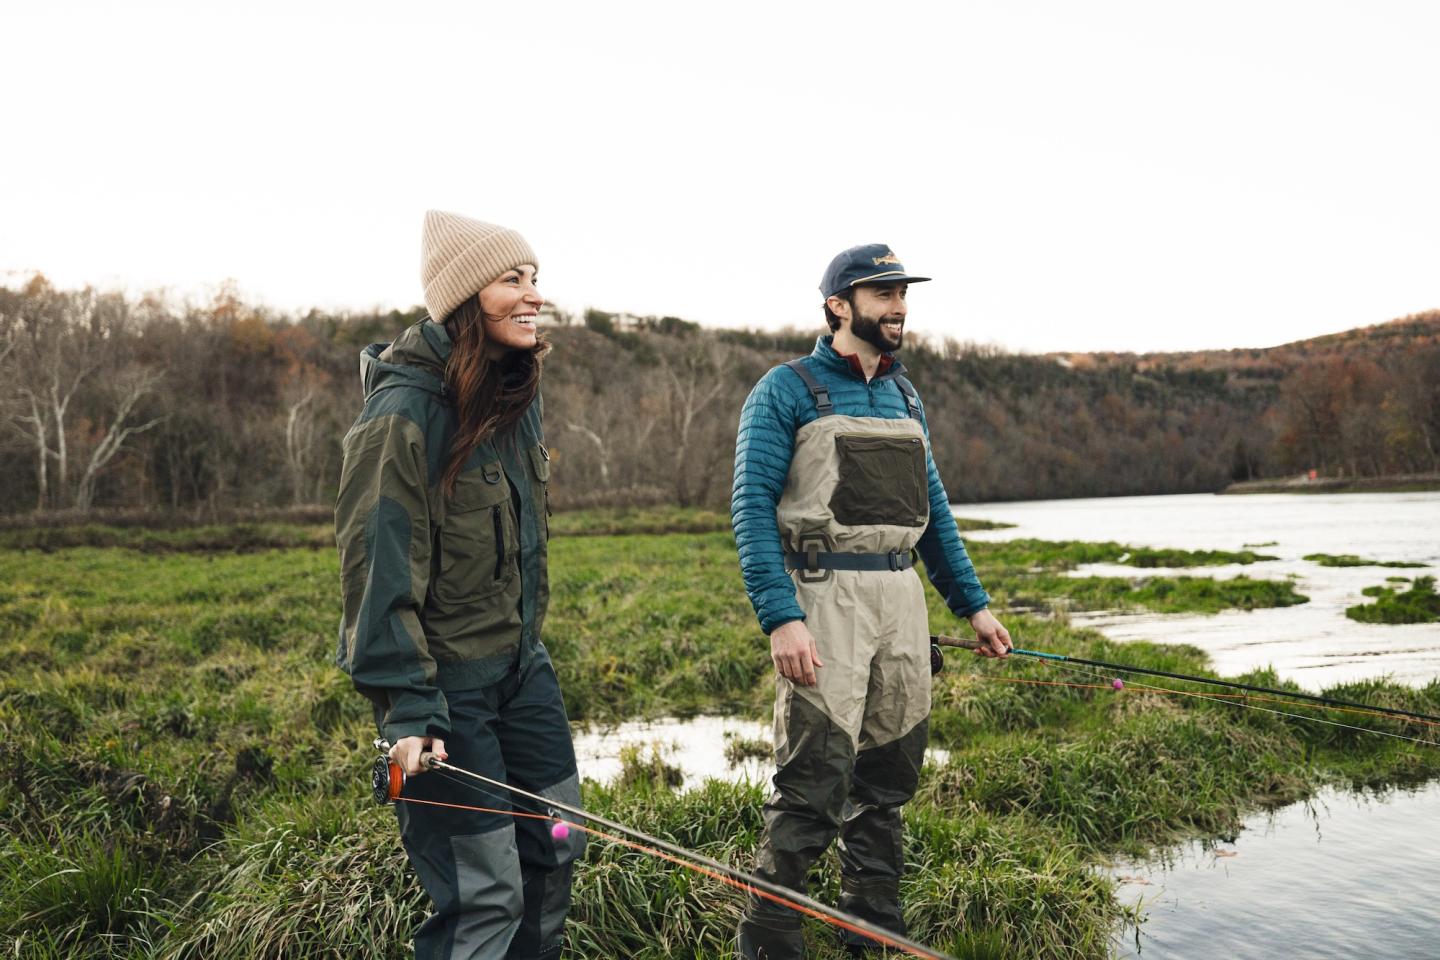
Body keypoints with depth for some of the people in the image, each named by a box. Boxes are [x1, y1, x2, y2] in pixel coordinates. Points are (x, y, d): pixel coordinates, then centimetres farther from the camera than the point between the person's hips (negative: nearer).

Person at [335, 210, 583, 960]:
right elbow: (379, 568, -22)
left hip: (520, 662, 8)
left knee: (555, 847, 18)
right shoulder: (406, 410, -20)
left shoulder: (516, 397, 5)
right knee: (483, 894, -1)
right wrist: (407, 707, -25)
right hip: (445, 675, -8)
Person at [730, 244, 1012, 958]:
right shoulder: (787, 391, -3)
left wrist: (973, 604, 17)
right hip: (824, 597, -7)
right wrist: (781, 618, -21)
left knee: (889, 775, 13)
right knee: (815, 780, -9)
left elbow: (933, 511, 22)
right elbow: (752, 508, -11)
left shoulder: (905, 398, 18)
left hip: (903, 599, 7)